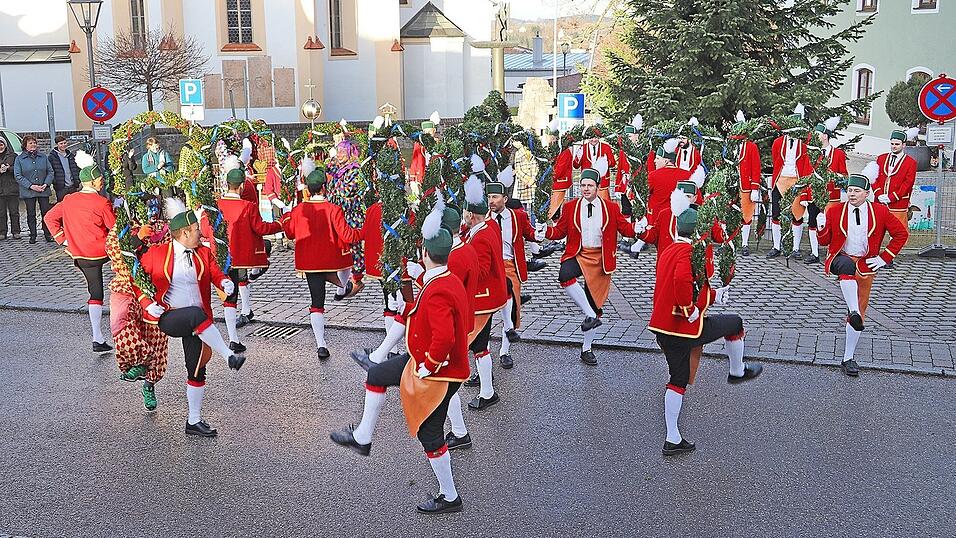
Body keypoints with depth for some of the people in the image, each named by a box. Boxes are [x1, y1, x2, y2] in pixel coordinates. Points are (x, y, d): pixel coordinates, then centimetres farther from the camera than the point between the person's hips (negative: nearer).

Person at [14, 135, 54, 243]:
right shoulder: (19, 159, 2)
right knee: (31, 214, 4)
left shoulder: (43, 157, 10)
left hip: (44, 191, 2)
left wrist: (46, 184, -8)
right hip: (28, 192, -1)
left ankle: (48, 234, 7)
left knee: (46, 213, 0)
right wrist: (31, 186, -14)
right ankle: (33, 236, 12)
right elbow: (18, 176, -4)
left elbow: (50, 172, 9)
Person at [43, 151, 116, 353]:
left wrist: (63, 239, 10)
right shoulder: (102, 203, -13)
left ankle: (98, 339, 10)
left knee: (95, 293, 10)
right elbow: (116, 227, -8)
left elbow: (49, 218, 9)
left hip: (80, 256, 6)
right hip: (102, 251, -6)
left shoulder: (68, 201, 5)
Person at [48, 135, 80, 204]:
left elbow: (77, 169, 15)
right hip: (61, 188, -4)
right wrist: (54, 183, -11)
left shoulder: (71, 155, 12)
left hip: (73, 187, 4)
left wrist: (77, 182, 7)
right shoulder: (52, 157, -3)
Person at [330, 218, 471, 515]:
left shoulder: (436, 293, -30)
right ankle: (362, 437, 32)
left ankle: (449, 497, 23)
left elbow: (444, 339, -40)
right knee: (376, 375, 19)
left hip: (436, 373, -10)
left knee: (429, 433, 6)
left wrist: (427, 368, -23)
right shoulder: (452, 280, 1)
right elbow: (464, 321, 14)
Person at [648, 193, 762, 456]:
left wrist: (714, 296, 26)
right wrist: (690, 309, -21)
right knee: (735, 323, 15)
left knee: (678, 380, 16)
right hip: (686, 327, -9)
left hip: (660, 327, 9)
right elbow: (682, 280, -35)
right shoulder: (691, 252, -16)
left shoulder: (668, 252, 14)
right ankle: (737, 372, 37)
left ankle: (673, 439, 18)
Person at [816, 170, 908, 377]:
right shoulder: (835, 211, -1)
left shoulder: (880, 211, -2)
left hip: (865, 265, 2)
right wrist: (821, 227, -19)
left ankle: (848, 359, 13)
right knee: (847, 266, -42)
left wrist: (885, 258, -1)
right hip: (840, 259, -2)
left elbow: (901, 233, 6)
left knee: (860, 312, 4)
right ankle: (853, 312, -48)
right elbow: (825, 241, 3)